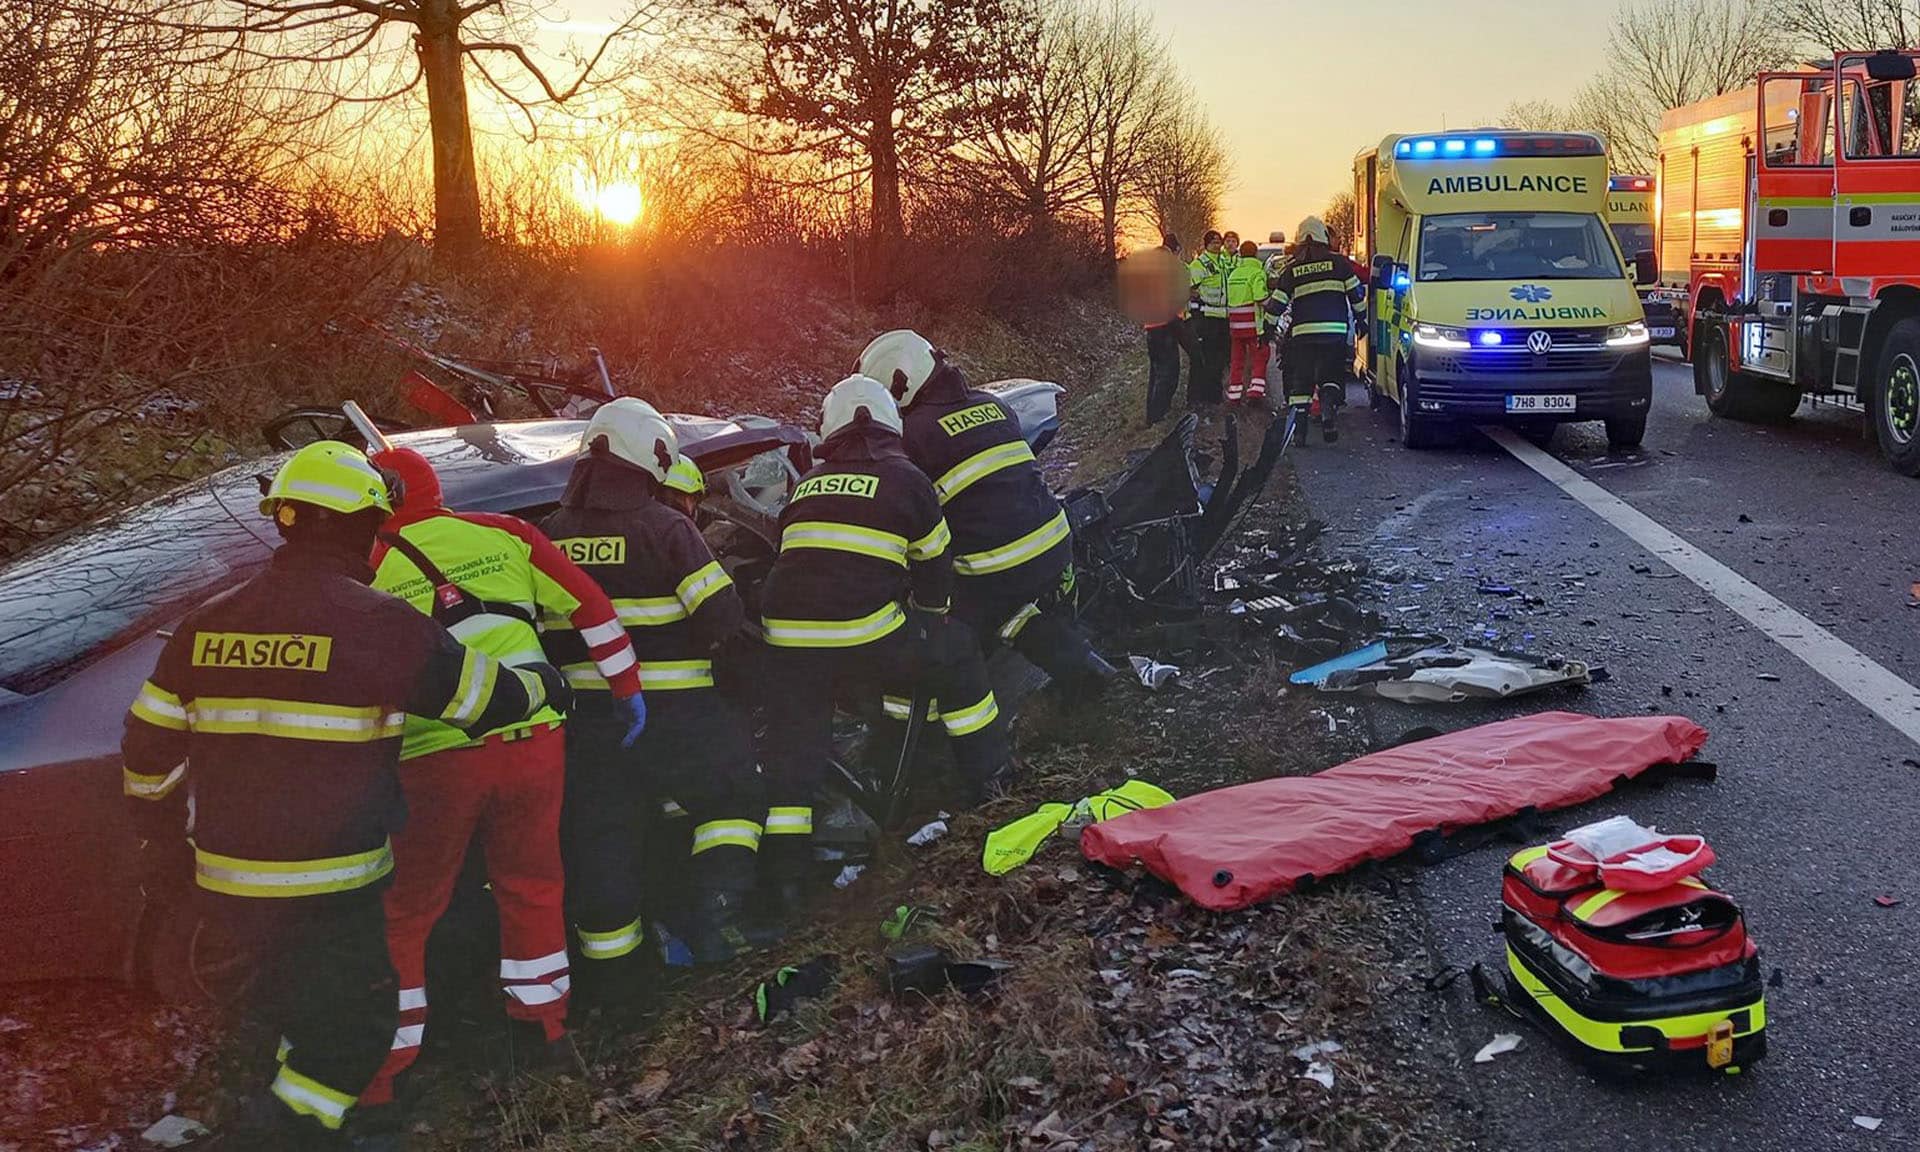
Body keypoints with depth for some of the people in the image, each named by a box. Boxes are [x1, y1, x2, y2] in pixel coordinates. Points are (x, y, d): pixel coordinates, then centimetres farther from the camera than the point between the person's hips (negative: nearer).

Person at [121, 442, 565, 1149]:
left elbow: (149, 746, 9)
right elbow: (488, 697, -6)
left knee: (304, 1008, 27)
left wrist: (164, 826, 27)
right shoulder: (378, 623, -14)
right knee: (355, 1029, 8)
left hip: (224, 879, 7)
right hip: (328, 890, -6)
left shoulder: (207, 625, 3)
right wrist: (549, 687, 15)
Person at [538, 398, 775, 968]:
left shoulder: (551, 534, 4)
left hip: (588, 711, 4)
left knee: (600, 824, 12)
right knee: (733, 795, 15)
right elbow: (723, 617, -13)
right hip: (674, 711, -4)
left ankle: (607, 943, 15)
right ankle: (715, 915, 4)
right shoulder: (665, 528, -11)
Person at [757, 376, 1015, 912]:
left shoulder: (805, 487, 21)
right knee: (955, 652, 21)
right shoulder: (905, 479, 9)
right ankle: (989, 773, 30)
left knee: (792, 747, 13)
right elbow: (935, 563, 17)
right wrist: (933, 615, 36)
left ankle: (782, 865, 9)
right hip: (867, 639, -3)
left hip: (787, 640, 3)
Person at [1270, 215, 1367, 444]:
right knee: (1331, 377, 7)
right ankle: (1327, 415, -18)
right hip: (1334, 331, -1)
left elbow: (1277, 304, 9)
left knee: (1300, 381, 8)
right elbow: (1356, 294, 7)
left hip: (1302, 333, 1)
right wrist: (1361, 319, 18)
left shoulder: (1291, 269, 9)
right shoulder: (1339, 262, 5)